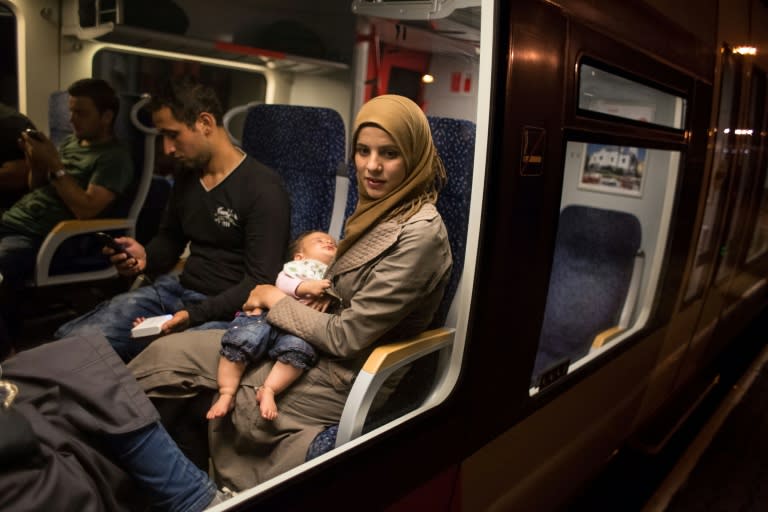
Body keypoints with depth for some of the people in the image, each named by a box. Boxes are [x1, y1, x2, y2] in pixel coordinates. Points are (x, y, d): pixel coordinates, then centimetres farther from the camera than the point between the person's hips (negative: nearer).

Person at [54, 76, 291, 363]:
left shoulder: (263, 189, -12)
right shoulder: (186, 179, 13)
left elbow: (260, 282, -16)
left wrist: (195, 315, -25)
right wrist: (145, 258, 4)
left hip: (225, 311, -6)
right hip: (175, 291, 7)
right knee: (70, 339, -12)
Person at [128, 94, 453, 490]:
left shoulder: (420, 233, -23)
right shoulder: (380, 209, 4)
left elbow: (347, 338, -22)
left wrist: (276, 298, -9)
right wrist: (278, 296, 0)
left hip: (340, 378, -8)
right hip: (314, 348, 8)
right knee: (170, 351, 2)